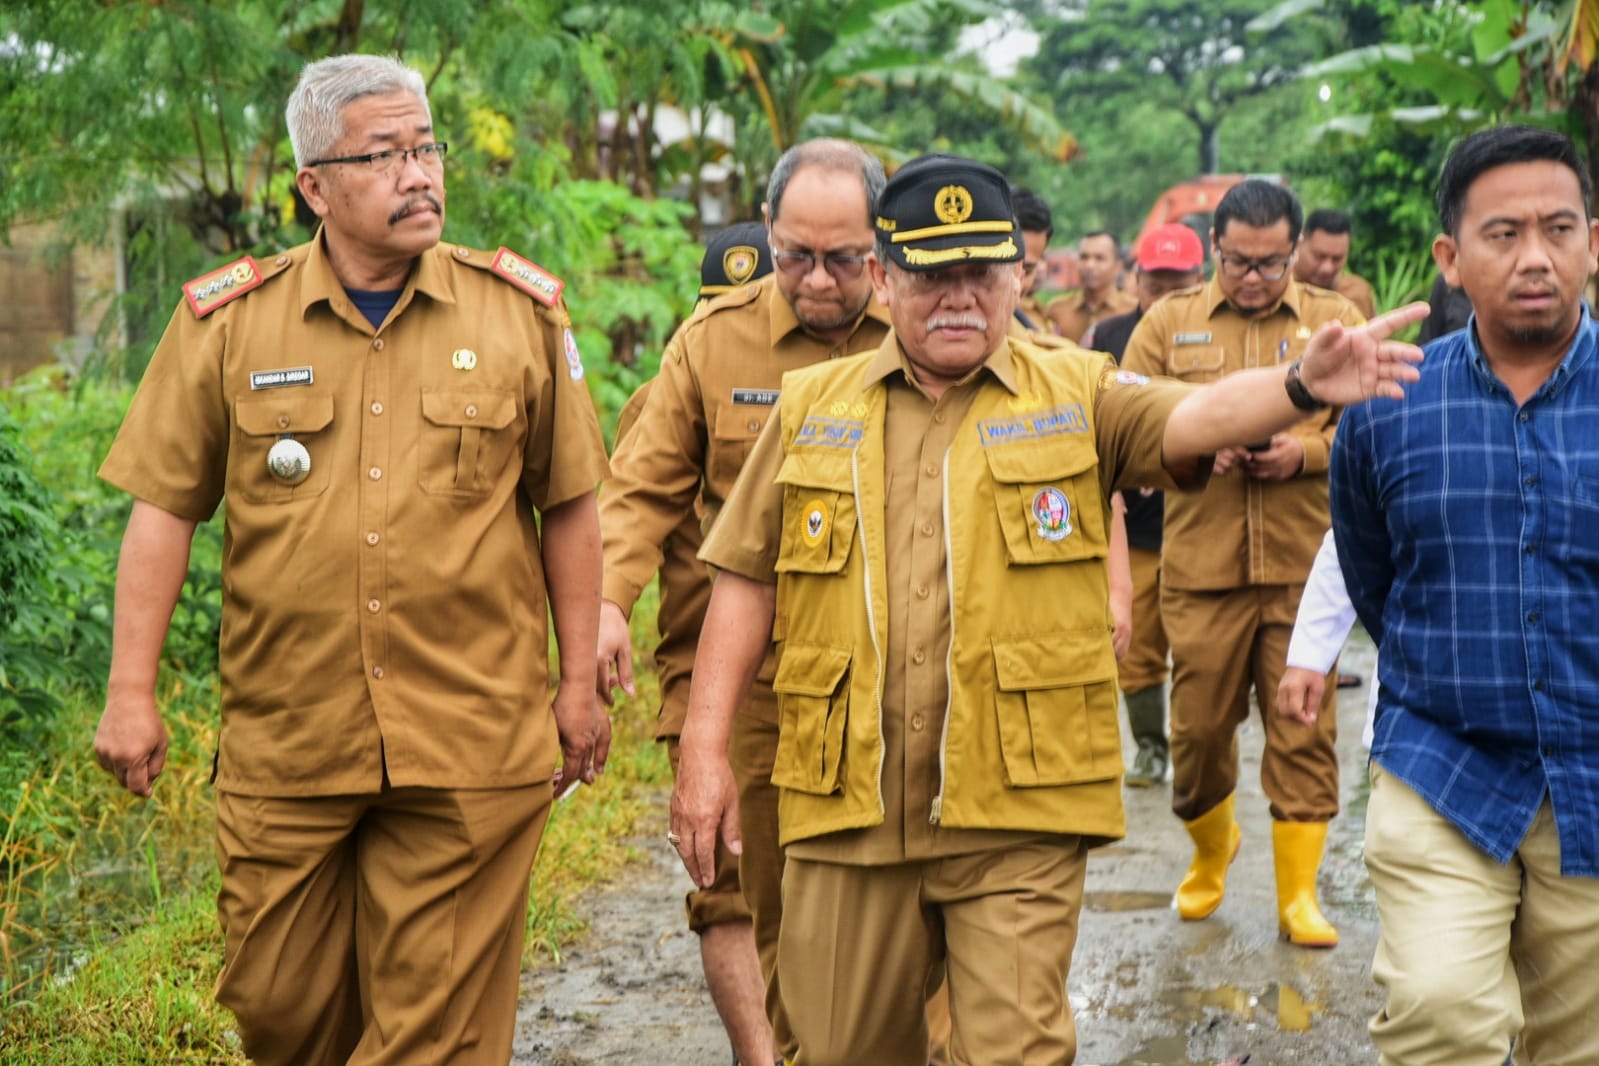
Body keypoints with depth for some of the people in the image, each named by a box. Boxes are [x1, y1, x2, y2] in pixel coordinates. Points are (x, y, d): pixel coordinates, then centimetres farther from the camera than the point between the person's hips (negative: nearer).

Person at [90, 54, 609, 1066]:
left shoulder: (520, 311, 4)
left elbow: (568, 506, 9)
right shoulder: (227, 321, 3)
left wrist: (580, 684, 9)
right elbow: (165, 508, 5)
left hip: (469, 747, -1)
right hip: (282, 743, 1)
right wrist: (132, 694, 1)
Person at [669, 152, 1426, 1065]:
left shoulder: (1077, 398, 3)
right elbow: (748, 579, 10)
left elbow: (1194, 418, -16)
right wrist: (705, 749, 4)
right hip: (846, 811, 3)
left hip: (1018, 818, -2)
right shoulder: (814, 407, 9)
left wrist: (1302, 385, -37)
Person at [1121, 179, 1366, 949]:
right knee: (1198, 726, 6)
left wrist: (1308, 451, -11)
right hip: (1200, 567, 1)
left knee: (1303, 730, -2)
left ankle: (1299, 892, 7)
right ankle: (1210, 853, 33)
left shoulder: (1337, 322, 10)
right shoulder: (1167, 324, 10)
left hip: (1304, 567, 0)